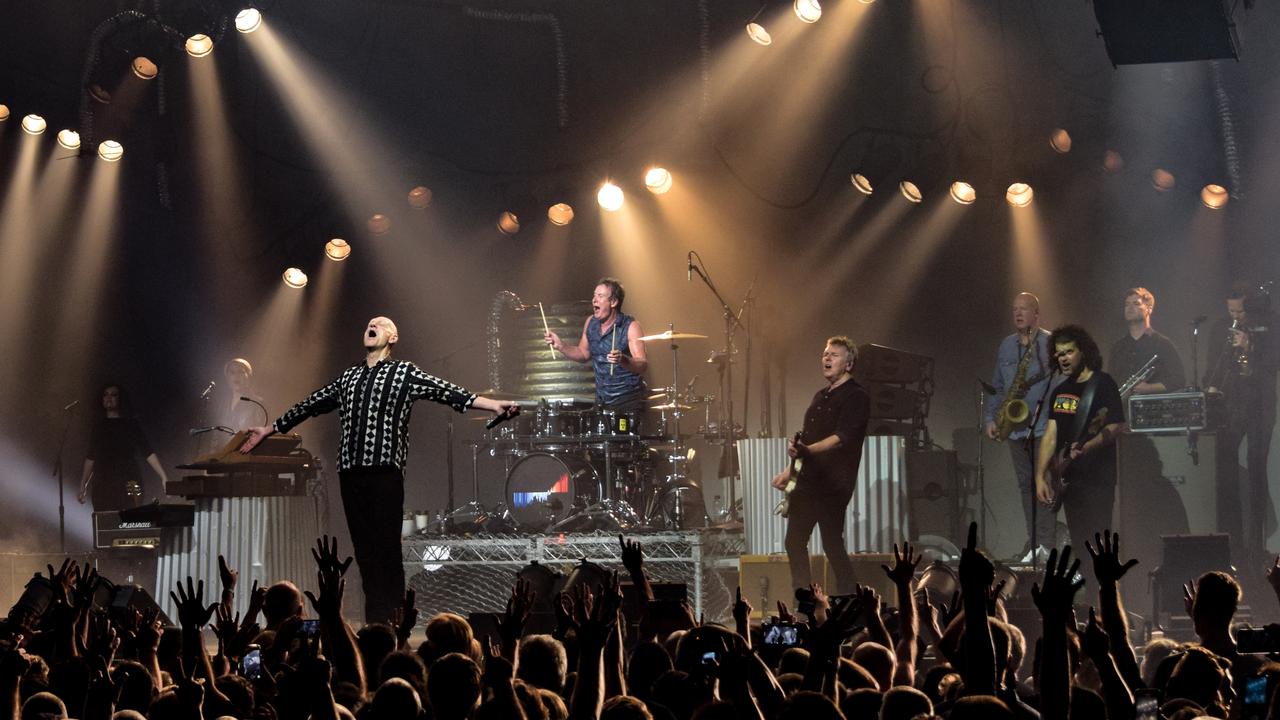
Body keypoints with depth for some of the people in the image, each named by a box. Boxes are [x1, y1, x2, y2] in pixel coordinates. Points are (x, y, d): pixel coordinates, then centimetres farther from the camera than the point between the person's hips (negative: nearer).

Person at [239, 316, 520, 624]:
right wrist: (269, 429, 31)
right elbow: (311, 404, 27)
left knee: (387, 549, -7)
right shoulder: (348, 377, 20)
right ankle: (373, 625, 6)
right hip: (350, 472, 5)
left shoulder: (404, 372, 6)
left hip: (385, 472, -5)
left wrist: (493, 405, -18)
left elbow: (445, 392, -5)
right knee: (364, 550, 4)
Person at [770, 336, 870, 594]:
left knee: (832, 546, -8)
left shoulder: (857, 397, -7)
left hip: (833, 484, -9)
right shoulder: (821, 397, 20)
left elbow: (842, 438, -21)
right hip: (806, 481, 9)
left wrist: (807, 451, -33)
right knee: (794, 543, 9)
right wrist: (789, 471, 22)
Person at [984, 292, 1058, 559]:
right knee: (1026, 485, 8)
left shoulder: (1050, 343, -3)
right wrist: (991, 418, 10)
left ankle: (1046, 544, -7)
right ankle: (1033, 540, 14)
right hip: (1016, 428, 6)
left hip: (1044, 426, -6)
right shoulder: (1006, 346, 15)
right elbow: (997, 386, 19)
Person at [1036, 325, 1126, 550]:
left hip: (1097, 480, -7)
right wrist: (1040, 477, 5)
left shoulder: (1102, 384, -5)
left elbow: (1116, 426, -12)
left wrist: (1087, 447, -27)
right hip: (1069, 480, 7)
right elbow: (1050, 435, 14)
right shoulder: (1060, 391, 16)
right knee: (1078, 547, 7)